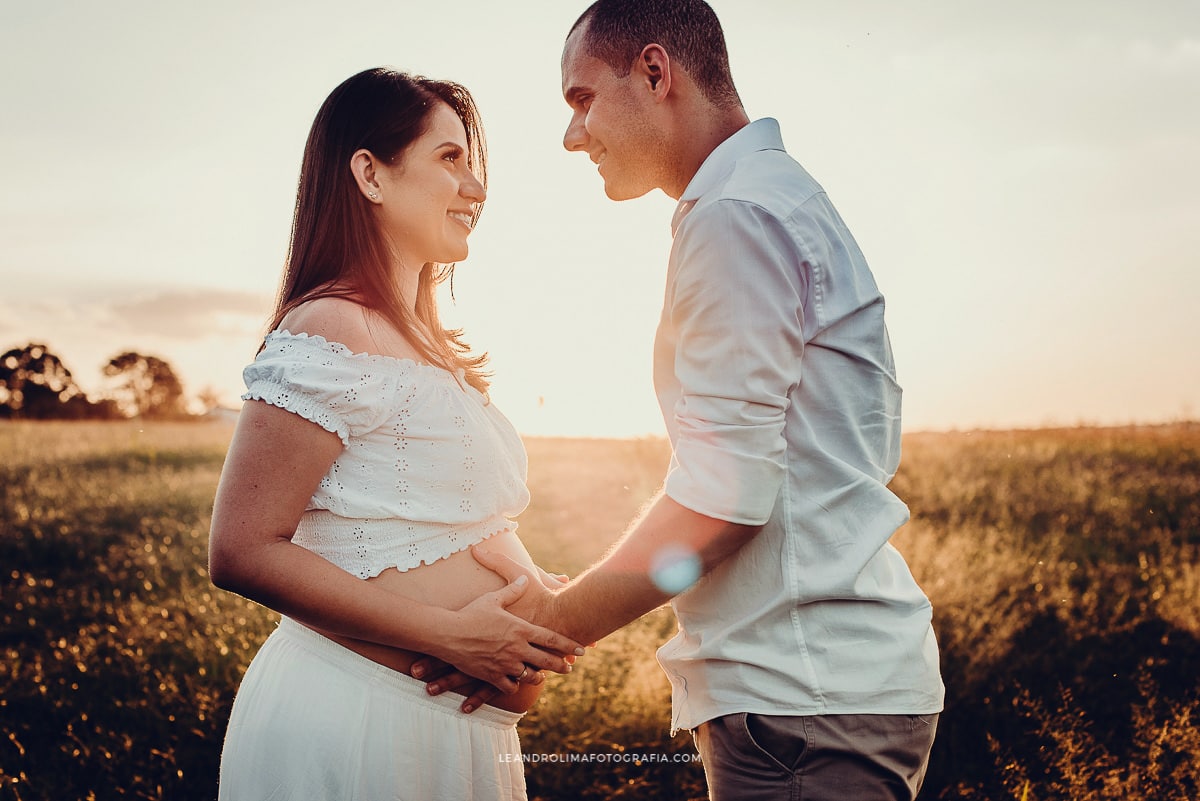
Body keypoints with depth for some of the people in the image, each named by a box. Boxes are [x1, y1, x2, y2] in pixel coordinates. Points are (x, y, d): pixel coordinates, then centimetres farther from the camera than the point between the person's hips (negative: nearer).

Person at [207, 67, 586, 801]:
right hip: (355, 716, -9)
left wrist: (534, 591, 2)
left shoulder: (426, 347, 13)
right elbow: (243, 553, -20)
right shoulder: (330, 332, -15)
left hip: (453, 717, 9)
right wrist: (451, 634, -22)